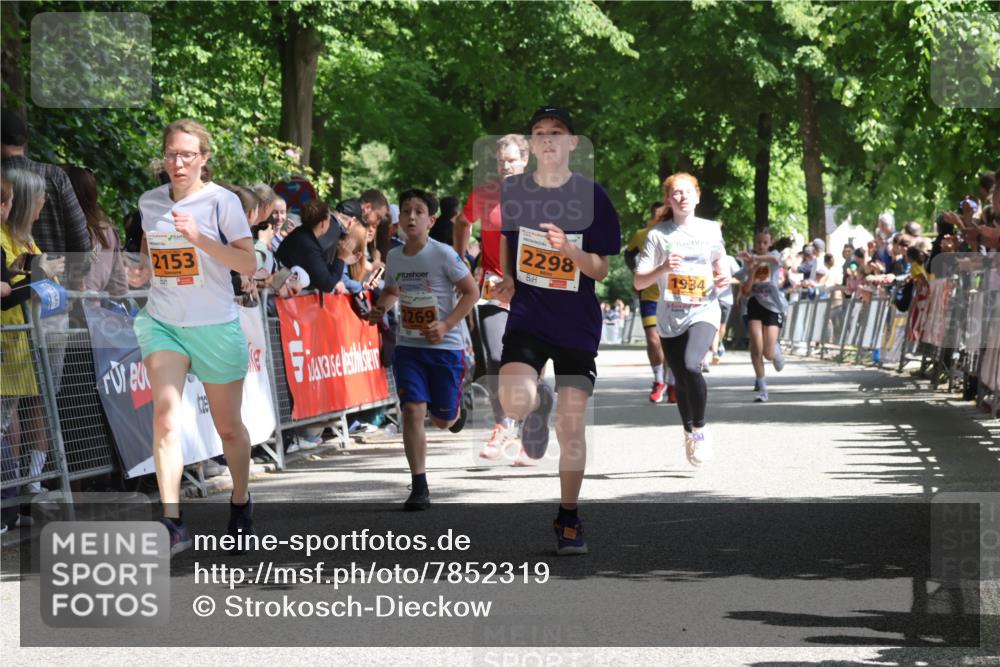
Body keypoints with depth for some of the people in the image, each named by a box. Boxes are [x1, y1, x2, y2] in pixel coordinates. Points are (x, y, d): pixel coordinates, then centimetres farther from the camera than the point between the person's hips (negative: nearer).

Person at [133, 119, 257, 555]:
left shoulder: (222, 201, -9)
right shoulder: (149, 202, 5)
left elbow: (249, 264, -17)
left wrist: (199, 238, -26)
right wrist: (143, 264, 4)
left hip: (215, 327, -2)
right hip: (162, 323, 3)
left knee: (228, 427, 11)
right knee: (165, 417, -17)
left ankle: (241, 503, 36)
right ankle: (172, 523, -22)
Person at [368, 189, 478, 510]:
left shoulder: (443, 254, -12)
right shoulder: (394, 257, 2)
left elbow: (471, 292, -7)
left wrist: (446, 325, -17)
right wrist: (382, 307, -2)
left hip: (444, 347, -3)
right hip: (408, 347, 3)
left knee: (442, 420, 7)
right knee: (413, 411, -12)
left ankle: (456, 409, 47)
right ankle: (419, 488, -8)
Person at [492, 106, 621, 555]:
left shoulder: (592, 196, -4)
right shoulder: (510, 190, 0)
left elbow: (601, 270, -3)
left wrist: (569, 250, -22)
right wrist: (506, 279, 4)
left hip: (577, 324, 0)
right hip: (526, 316, 0)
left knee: (571, 424, 0)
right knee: (514, 404, -25)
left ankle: (568, 518, 18)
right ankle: (539, 403, 13)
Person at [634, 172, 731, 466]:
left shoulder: (711, 230, 4)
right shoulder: (659, 234, -1)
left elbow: (719, 263, 21)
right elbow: (639, 282, -4)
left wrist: (723, 279, -2)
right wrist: (663, 268, -22)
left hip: (703, 312, -1)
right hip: (670, 317, 1)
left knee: (691, 366, -26)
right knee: (681, 381, 8)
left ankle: (700, 429, -7)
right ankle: (689, 433, 33)